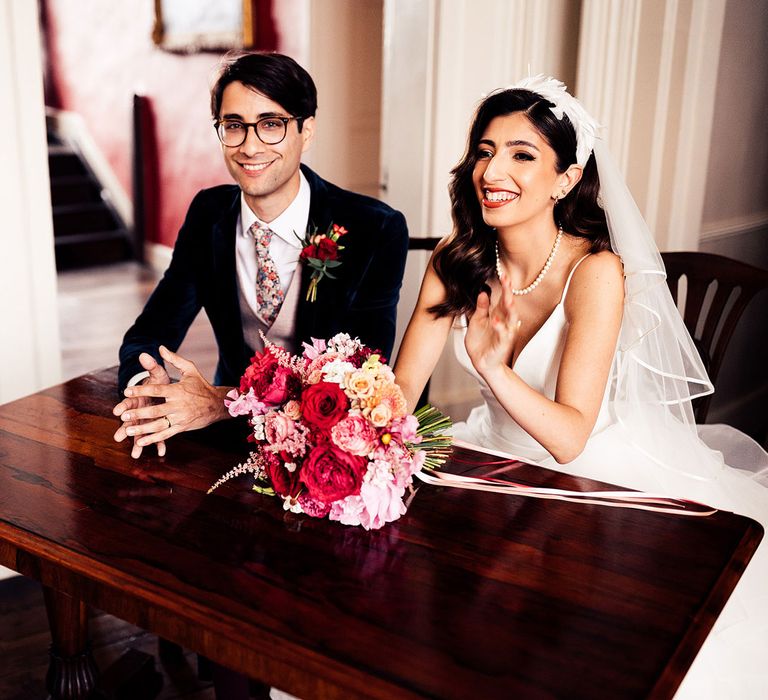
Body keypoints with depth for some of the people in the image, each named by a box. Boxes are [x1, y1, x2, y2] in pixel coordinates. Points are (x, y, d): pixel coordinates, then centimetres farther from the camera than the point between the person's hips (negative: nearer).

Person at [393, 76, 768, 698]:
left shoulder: (596, 271, -22)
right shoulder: (456, 261, -8)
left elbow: (569, 437, -26)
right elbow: (402, 389, -9)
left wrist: (491, 367, -43)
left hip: (599, 473, -4)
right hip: (501, 454, 5)